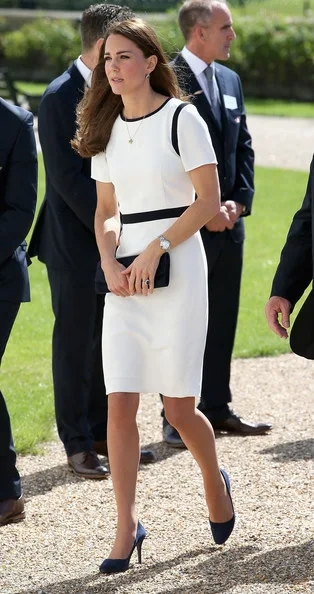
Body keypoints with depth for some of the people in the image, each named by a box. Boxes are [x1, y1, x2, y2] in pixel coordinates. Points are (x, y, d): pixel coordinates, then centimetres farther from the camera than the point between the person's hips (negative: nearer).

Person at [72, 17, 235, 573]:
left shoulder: (181, 119, -6)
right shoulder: (106, 128, 11)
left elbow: (208, 200, -9)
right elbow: (106, 210, 14)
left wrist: (155, 250, -17)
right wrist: (110, 264, -4)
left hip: (176, 265, -5)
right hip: (125, 274, 5)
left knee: (178, 407, 1)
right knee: (120, 404, -4)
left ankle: (214, 482, 30)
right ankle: (126, 527, 0)